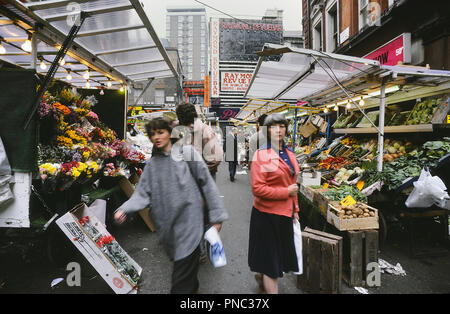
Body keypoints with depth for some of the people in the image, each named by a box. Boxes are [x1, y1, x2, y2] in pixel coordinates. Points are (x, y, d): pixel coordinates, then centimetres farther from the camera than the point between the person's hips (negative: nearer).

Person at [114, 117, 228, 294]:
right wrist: (124, 210, -15)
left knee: (181, 282, -4)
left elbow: (207, 183, -2)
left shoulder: (187, 152, -1)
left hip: (189, 222, -4)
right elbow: (142, 194, 4)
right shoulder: (151, 165, 11)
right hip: (167, 226, 4)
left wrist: (216, 215, -4)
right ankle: (193, 288, 47)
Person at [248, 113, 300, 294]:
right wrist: (286, 192, -16)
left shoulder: (289, 154, 9)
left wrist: (295, 208, 16)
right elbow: (257, 188, -21)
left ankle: (260, 275, 52)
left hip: (285, 213, 8)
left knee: (280, 255, 24)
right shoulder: (261, 154, -15)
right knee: (271, 260, 7)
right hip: (267, 214, -8)